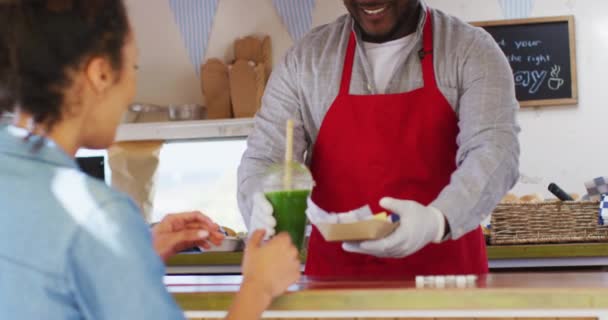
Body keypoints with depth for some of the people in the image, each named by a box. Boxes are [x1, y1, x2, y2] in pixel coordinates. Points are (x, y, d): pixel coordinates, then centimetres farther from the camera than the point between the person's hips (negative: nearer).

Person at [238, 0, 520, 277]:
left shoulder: (470, 51, -1)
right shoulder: (304, 59, 6)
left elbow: (494, 152, -13)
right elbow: (264, 158, 3)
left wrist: (436, 220, -33)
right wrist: (264, 213, -20)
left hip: (445, 275, -3)